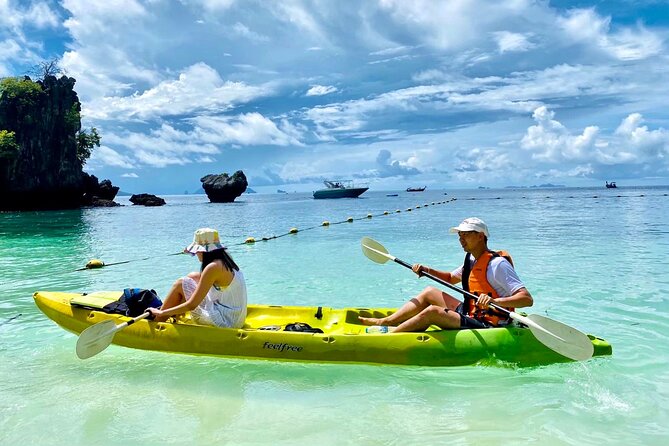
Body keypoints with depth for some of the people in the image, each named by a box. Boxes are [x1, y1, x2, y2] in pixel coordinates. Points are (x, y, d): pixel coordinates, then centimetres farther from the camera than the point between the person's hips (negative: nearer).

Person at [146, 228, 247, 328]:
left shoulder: (213, 267, -18)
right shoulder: (225, 262, 8)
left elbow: (192, 305, -18)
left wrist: (161, 313, -8)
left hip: (224, 322, -9)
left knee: (181, 283, -1)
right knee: (193, 277, 19)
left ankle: (157, 321, 14)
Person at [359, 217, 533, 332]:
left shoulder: (497, 264, -17)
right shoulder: (472, 260, 11)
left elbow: (527, 299, -24)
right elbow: (451, 278, 29)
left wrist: (495, 301, -40)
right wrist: (427, 271, 13)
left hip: (487, 326, -10)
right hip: (471, 315, 10)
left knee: (432, 312, -25)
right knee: (430, 292, 13)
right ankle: (385, 321, 8)